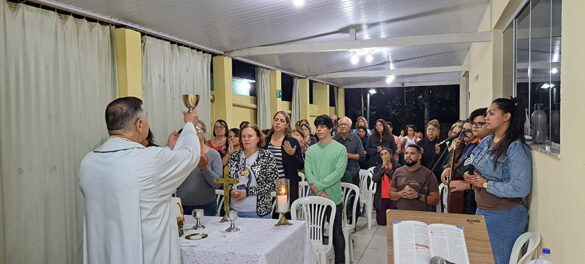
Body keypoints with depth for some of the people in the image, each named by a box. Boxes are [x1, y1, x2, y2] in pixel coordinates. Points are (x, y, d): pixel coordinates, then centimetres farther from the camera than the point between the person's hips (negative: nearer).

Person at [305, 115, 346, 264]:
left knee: (336, 232, 7)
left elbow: (338, 172, -13)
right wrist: (319, 192, -16)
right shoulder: (311, 150, 7)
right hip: (314, 198, 3)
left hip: (334, 197, -3)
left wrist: (319, 185, -19)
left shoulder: (340, 149, -3)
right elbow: (308, 172, -3)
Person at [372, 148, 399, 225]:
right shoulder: (378, 168, 9)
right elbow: (375, 179, -9)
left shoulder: (396, 166, 1)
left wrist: (387, 167, -8)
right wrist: (383, 166, -6)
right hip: (381, 198, 2)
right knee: (381, 222, 2)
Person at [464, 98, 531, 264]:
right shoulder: (486, 142, 7)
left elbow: (521, 188, -25)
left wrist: (486, 184, -19)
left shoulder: (517, 148, -18)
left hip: (504, 217, -8)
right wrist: (470, 177, -2)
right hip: (481, 211, 8)